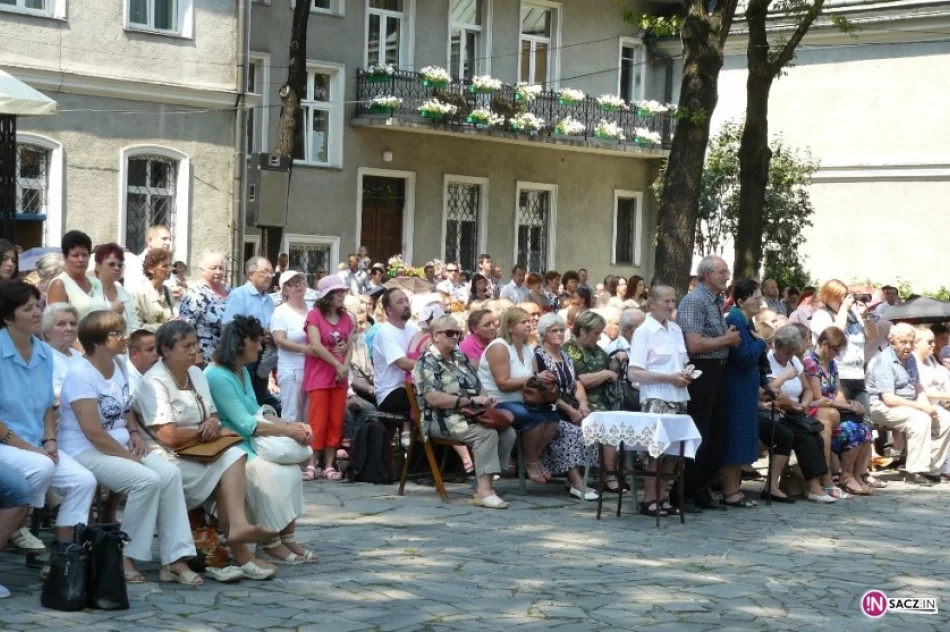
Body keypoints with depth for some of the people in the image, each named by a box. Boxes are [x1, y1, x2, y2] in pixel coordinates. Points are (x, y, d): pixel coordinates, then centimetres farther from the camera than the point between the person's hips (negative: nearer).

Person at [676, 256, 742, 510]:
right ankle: (682, 494, 4)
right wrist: (727, 339, -11)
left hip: (717, 372, 10)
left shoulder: (717, 301, 15)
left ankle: (702, 491, 22)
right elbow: (695, 345, -23)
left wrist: (731, 339, 7)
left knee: (715, 434, 13)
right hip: (700, 372, -10)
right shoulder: (694, 301, -14)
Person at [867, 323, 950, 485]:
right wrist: (921, 407, -22)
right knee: (920, 418, -32)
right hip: (882, 407, -9)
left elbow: (919, 387, 19)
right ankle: (915, 472, -29)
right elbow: (889, 399, -24)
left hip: (907, 405, 9)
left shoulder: (910, 359, 11)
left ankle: (931, 468, -3)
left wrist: (926, 405, -3)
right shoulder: (884, 362, -17)